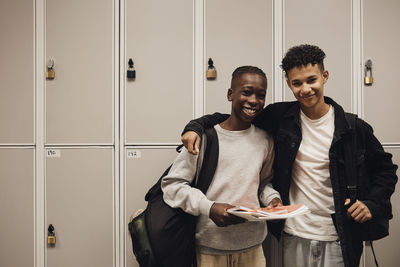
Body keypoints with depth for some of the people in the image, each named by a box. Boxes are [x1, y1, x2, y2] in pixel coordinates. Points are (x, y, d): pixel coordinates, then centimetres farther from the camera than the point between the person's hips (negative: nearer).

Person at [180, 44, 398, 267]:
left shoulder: (354, 128, -6)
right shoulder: (281, 116, -3)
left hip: (338, 240, -1)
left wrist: (372, 203, -8)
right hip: (294, 236, 1)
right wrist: (195, 126, -10)